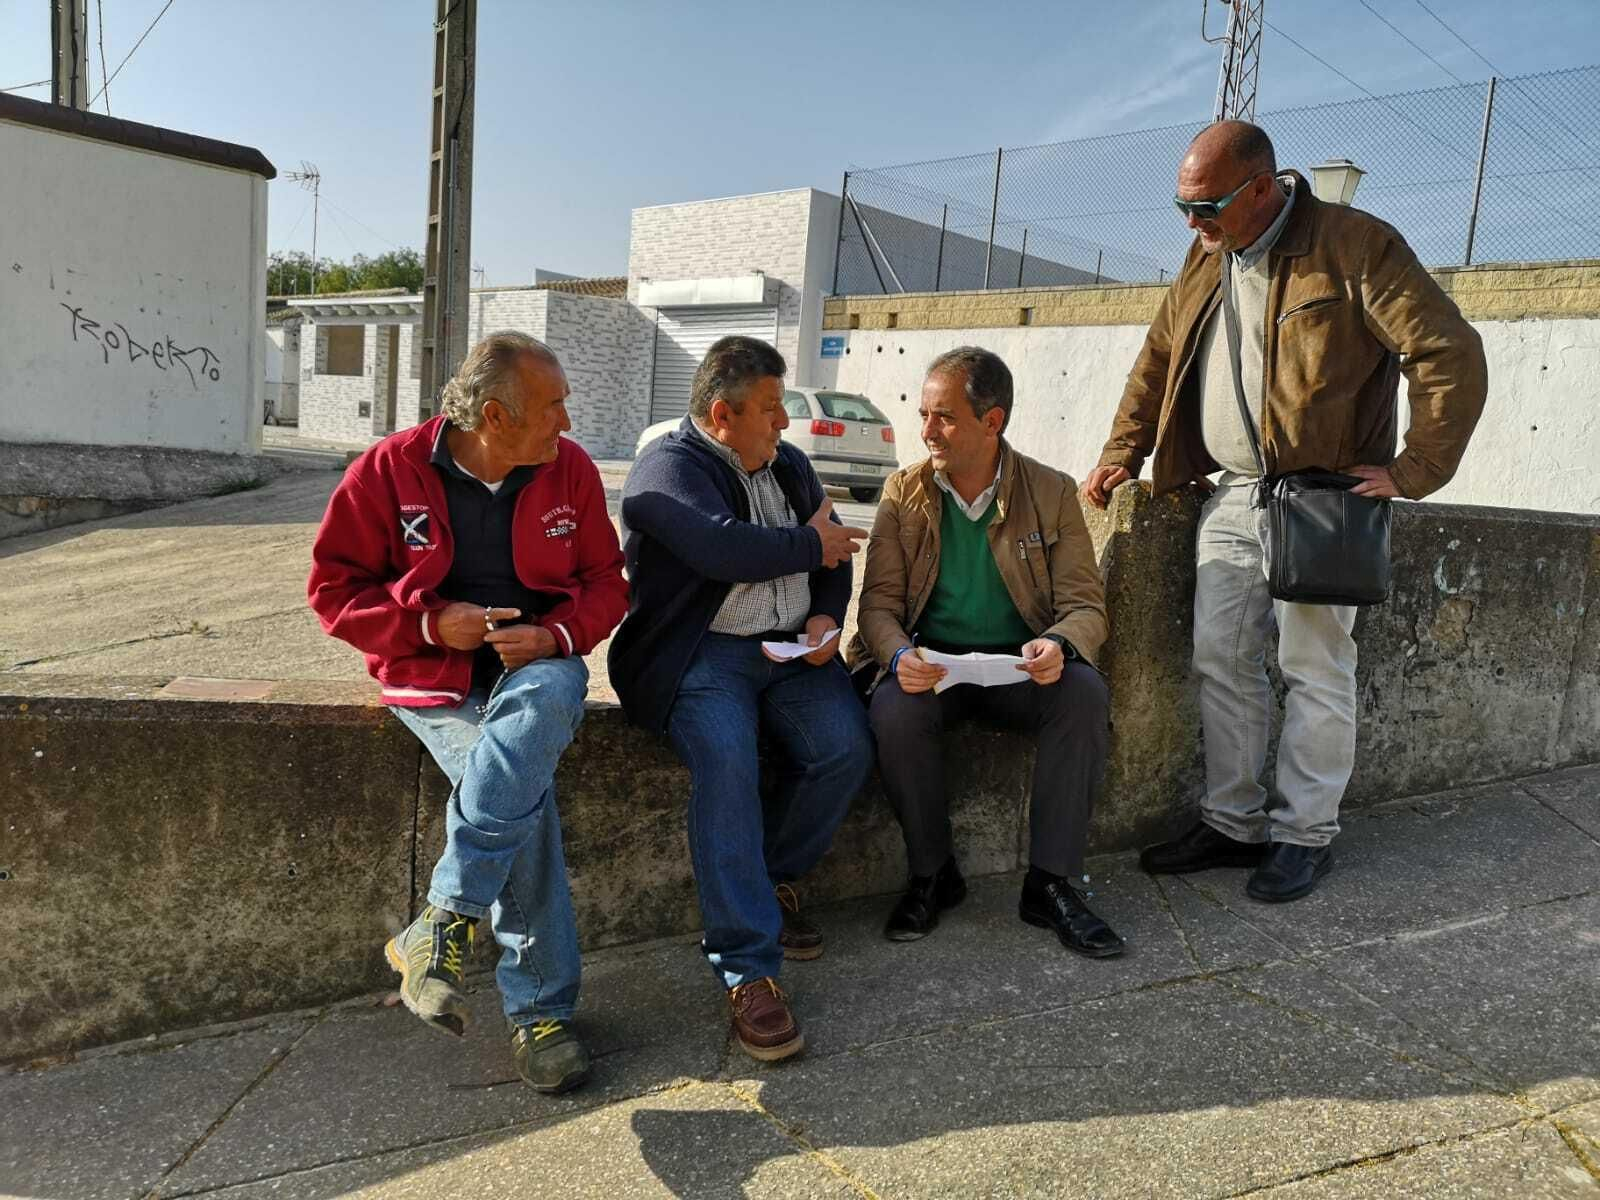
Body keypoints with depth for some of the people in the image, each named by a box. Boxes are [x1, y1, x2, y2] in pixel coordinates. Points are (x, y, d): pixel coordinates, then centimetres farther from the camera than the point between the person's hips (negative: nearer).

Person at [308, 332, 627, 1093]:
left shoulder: (569, 468, 3)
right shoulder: (390, 470, -5)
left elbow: (603, 580, 8)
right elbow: (335, 587, 0)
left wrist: (555, 635, -12)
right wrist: (429, 621, -14)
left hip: (537, 663, 2)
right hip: (435, 675, -2)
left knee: (541, 708, -37)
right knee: (526, 800, -28)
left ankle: (444, 923, -29)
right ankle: (541, 1009, -15)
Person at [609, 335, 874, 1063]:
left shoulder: (787, 464, 19)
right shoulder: (668, 467, -6)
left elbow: (833, 554, 22)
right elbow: (723, 547, -23)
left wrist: (826, 617, 1)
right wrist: (808, 544, -8)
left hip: (791, 648, 6)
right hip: (700, 651, -6)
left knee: (846, 749, -19)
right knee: (725, 762, -32)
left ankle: (772, 880, 7)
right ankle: (747, 969, -25)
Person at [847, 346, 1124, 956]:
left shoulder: (1052, 493, -1)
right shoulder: (904, 493, 2)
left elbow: (1086, 605, -3)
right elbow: (879, 602, -2)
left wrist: (1058, 645, -28)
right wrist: (899, 656, -25)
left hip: (1020, 665, 0)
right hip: (930, 662, 0)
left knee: (1086, 695, -30)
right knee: (895, 712, -32)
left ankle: (1051, 883, -16)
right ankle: (932, 874, -8)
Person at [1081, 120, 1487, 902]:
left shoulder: (1354, 246, -10)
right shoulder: (1205, 259, 10)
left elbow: (1453, 356, -13)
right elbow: (1158, 361, 19)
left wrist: (1410, 473, -15)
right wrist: (1121, 454, 9)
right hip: (1231, 496, 6)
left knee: (1315, 670, 0)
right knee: (1221, 663, 6)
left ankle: (1304, 835, 14)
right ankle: (1232, 824, 19)